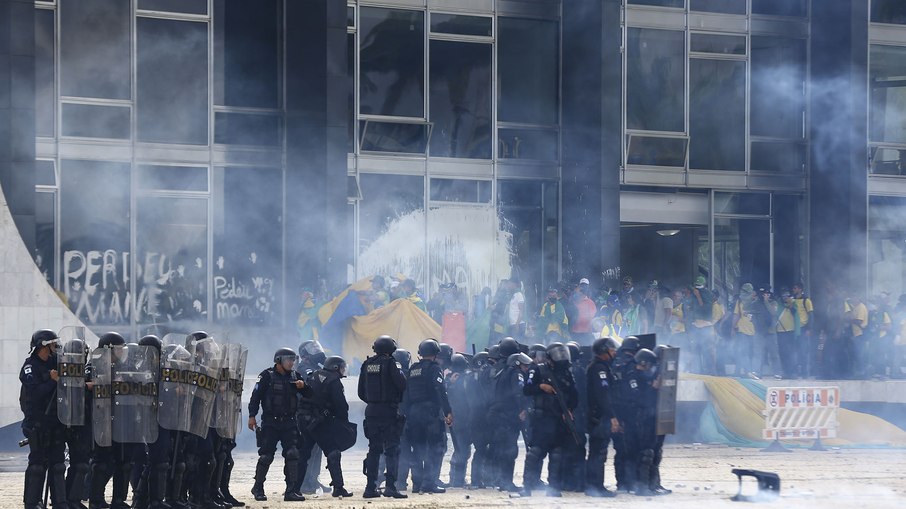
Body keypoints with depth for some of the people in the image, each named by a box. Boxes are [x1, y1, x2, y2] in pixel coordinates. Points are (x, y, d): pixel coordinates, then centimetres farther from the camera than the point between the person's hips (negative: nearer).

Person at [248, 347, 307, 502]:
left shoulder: (294, 376, 10)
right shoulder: (267, 376, -4)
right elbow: (256, 396, -6)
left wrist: (303, 386, -9)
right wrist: (252, 416, -11)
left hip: (289, 422, 4)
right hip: (270, 423, -4)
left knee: (292, 454, -7)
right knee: (266, 456, 0)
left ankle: (291, 491, -5)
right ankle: (258, 488, 16)